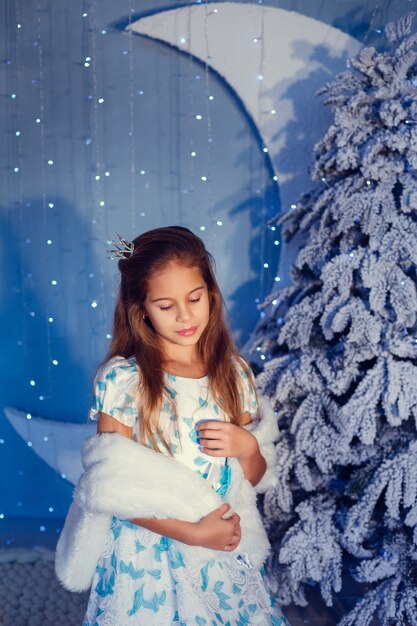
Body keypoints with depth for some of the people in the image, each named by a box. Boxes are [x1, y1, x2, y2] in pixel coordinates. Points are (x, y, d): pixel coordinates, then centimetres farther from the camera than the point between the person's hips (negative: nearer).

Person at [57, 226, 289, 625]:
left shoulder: (233, 372, -2)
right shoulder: (122, 378, -14)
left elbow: (253, 478, 7)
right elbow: (112, 486, -12)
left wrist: (247, 446, -14)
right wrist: (191, 532, -18)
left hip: (225, 553, 4)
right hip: (149, 554, -3)